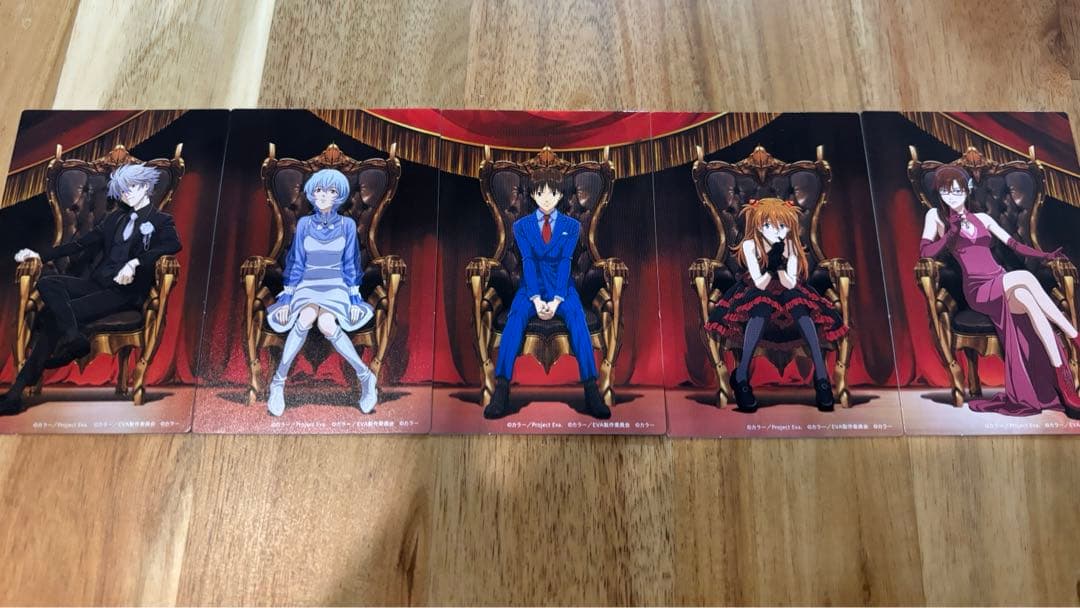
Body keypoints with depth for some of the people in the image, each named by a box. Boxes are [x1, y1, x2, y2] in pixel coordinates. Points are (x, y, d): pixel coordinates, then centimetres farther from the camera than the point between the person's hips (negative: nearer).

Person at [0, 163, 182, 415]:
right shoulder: (116, 217, 23)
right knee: (47, 283, -22)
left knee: (52, 313, -22)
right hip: (98, 283, 6)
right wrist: (41, 255, 8)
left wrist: (135, 262, -29)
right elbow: (82, 243, 19)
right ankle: (74, 338, -36)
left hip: (126, 292, -6)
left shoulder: (161, 221, 4)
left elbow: (173, 244, -18)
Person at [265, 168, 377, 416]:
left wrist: (354, 298, -5)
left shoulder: (347, 224, 1)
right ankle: (278, 382, -25)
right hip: (308, 286, 1)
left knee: (327, 324, -34)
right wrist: (287, 297, 1)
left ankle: (365, 376, -20)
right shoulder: (304, 224, 3)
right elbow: (296, 263, 6)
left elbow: (350, 264, 3)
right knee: (306, 318, -34)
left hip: (336, 286, -1)